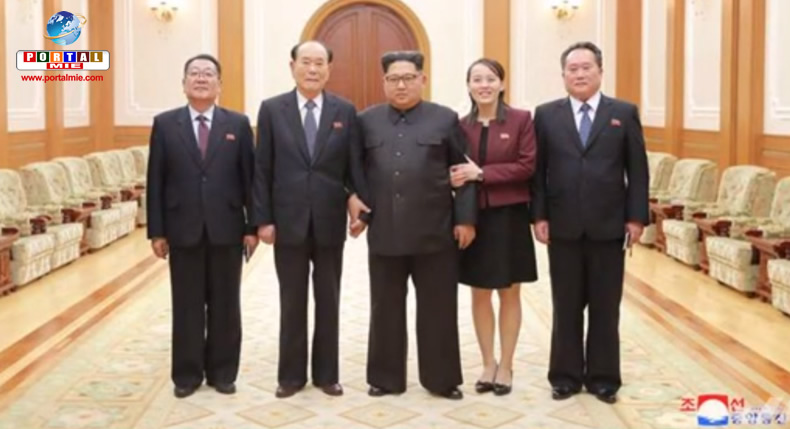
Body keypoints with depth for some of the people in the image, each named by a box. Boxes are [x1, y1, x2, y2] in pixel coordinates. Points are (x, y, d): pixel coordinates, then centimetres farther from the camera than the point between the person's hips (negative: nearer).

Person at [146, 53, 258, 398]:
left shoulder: (238, 124, 4)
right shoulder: (165, 124, 3)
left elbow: (250, 177, 2)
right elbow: (155, 181, 2)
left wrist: (252, 226, -3)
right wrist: (156, 231, -3)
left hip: (227, 230, 0)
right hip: (183, 230, 0)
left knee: (225, 305, 8)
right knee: (187, 306, 7)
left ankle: (222, 372, 21)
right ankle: (187, 374, 19)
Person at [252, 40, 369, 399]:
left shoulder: (345, 111, 3)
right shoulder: (272, 109, 1)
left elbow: (354, 166, 4)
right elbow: (262, 169, 0)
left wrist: (359, 203, -9)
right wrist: (263, 219, -5)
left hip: (330, 221, 1)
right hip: (288, 221, -1)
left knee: (328, 301, 10)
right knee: (292, 302, 8)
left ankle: (326, 373, 22)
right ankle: (291, 374, 20)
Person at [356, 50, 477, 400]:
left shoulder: (446, 119, 3)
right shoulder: (367, 121, 8)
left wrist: (466, 219, -3)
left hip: (434, 233, -1)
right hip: (383, 232, 2)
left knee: (438, 309, 5)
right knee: (385, 309, 9)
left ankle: (442, 379, 17)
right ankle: (386, 378, 20)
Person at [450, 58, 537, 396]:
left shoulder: (521, 120, -3)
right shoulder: (461, 125, 5)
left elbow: (527, 166, -11)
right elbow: (456, 170, 8)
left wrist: (482, 173, -18)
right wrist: (456, 178, -16)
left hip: (509, 216, -2)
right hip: (473, 218, 3)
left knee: (509, 293, 7)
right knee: (479, 293, 8)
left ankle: (506, 366, 18)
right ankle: (488, 364, 22)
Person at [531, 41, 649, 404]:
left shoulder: (624, 113, 4)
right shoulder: (546, 115, 5)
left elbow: (637, 171, 2)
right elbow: (538, 171, 4)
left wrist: (636, 217, -4)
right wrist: (539, 216, -4)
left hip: (609, 226, 0)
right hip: (563, 227, 1)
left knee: (605, 307, 7)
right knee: (566, 307, 8)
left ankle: (603, 377, 19)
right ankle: (566, 375, 19)